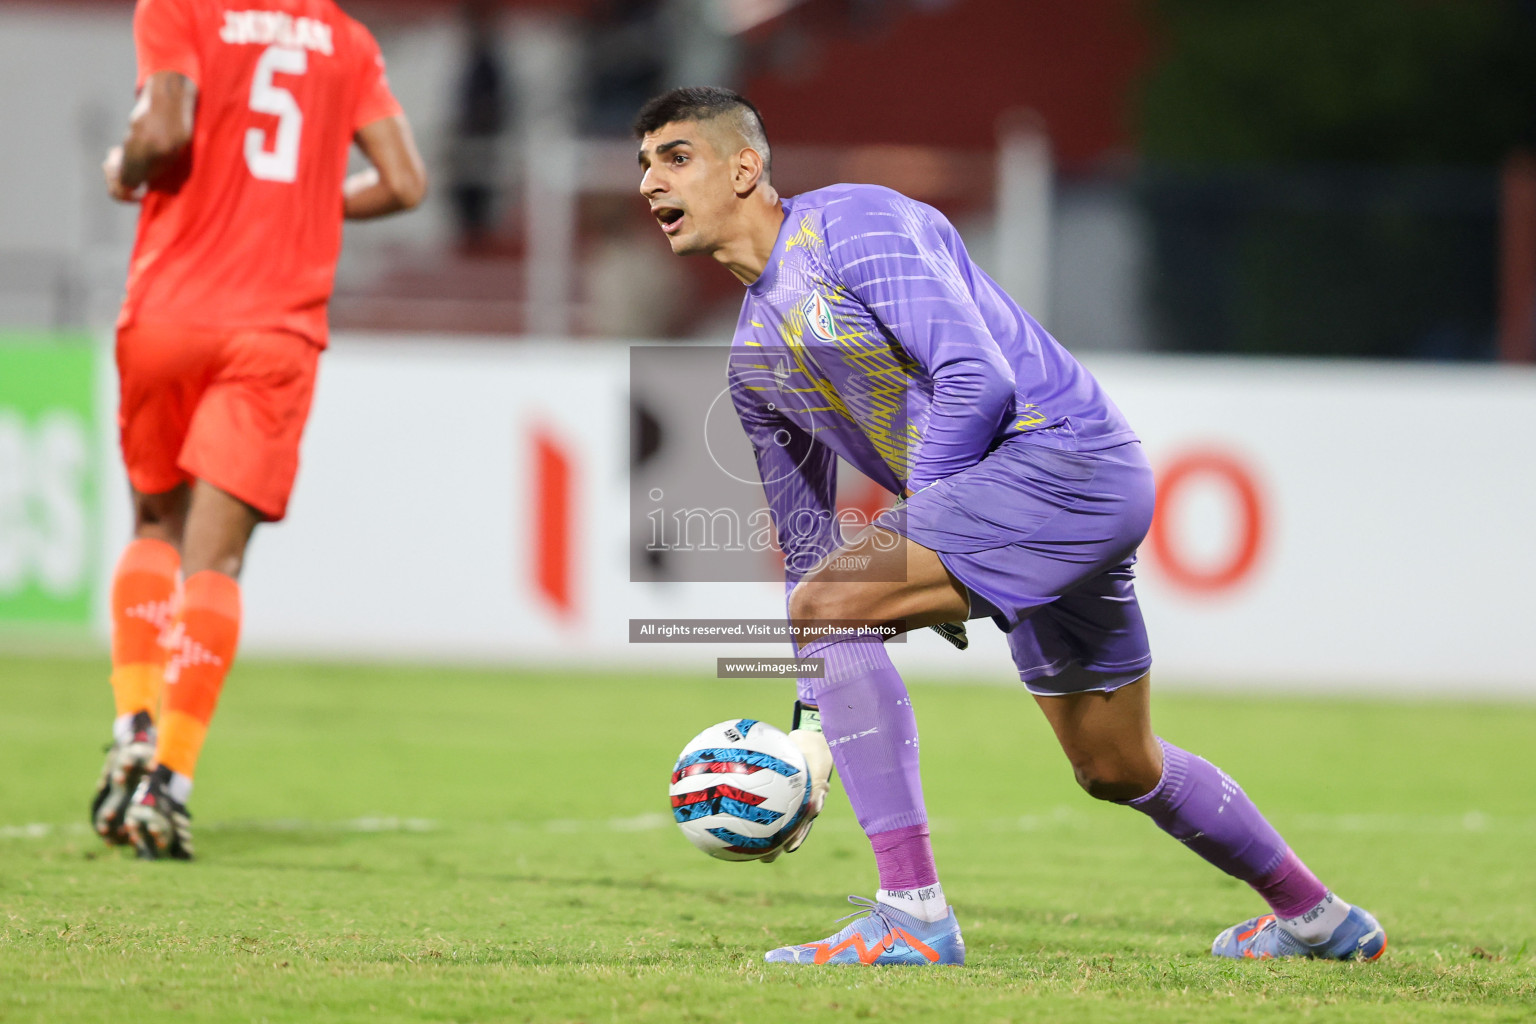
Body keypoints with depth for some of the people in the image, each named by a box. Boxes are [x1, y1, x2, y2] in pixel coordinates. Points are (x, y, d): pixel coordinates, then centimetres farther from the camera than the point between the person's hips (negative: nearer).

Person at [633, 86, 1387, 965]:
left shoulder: (854, 223, -9)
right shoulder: (754, 363, 17)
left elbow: (978, 379, -18)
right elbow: (807, 547, 21)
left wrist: (911, 542, -13)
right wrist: (813, 725, 14)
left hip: (1064, 451, -10)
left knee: (825, 604, -22)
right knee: (1118, 770, 20)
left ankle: (913, 915, -25)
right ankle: (1314, 917, 41)